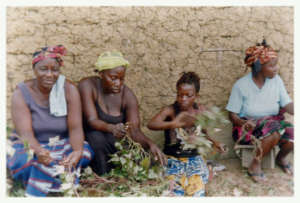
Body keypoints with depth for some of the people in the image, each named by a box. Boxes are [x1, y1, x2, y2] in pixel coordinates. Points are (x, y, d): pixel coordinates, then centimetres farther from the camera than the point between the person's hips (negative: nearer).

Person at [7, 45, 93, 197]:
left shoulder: (69, 90, -9)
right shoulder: (21, 94, -11)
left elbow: (75, 128, -17)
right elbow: (25, 132, -22)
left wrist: (77, 151, -38)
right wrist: (38, 151, -45)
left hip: (62, 144, 2)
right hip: (29, 146, -1)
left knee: (85, 152, -27)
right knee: (26, 161, -34)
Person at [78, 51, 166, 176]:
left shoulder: (128, 95, -10)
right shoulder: (88, 85, -16)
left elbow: (134, 130, -17)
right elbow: (92, 120, -26)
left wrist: (150, 144, -38)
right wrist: (111, 128, -47)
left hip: (116, 142, 2)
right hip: (90, 139, -1)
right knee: (97, 138, -35)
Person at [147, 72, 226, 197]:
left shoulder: (200, 110, -1)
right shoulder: (170, 110, -13)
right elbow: (151, 124, -31)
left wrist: (215, 143, -1)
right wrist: (173, 124, -46)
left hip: (194, 158, 3)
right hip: (173, 159, -3)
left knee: (197, 191, -15)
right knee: (175, 192, -21)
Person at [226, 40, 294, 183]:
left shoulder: (276, 80, -2)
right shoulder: (241, 85, -14)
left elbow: (287, 105, -3)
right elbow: (232, 115, -10)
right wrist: (243, 122, -31)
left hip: (273, 122, 5)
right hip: (248, 127, -4)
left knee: (291, 134, -24)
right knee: (275, 129, -33)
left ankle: (281, 158, 11)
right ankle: (255, 165, -11)